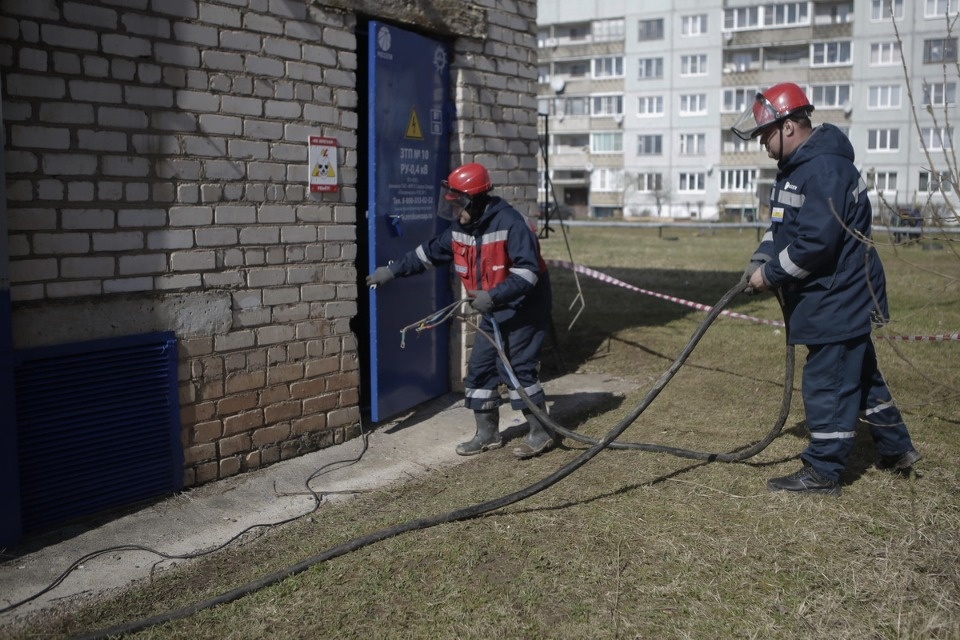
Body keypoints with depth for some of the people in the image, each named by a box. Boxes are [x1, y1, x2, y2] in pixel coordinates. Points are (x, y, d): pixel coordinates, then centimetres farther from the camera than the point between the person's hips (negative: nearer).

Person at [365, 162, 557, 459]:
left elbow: (527, 272, -27)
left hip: (524, 310, -8)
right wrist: (392, 271, 13)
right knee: (479, 369, 7)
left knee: (518, 369, -9)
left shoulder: (510, 223, -23)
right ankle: (487, 434, 19)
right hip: (494, 313, 8)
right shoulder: (461, 228, 3)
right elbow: (429, 252, 14)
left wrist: (492, 296, -34)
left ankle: (541, 433, 5)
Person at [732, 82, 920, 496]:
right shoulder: (796, 167, 11)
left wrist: (771, 273, -17)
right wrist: (761, 258, 1)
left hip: (839, 297, -11)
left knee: (828, 383, -3)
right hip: (837, 296, 11)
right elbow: (783, 225, 18)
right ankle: (896, 449, 36)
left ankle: (822, 473, 7)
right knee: (860, 374, 21)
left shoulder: (824, 169, -23)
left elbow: (816, 242, -28)